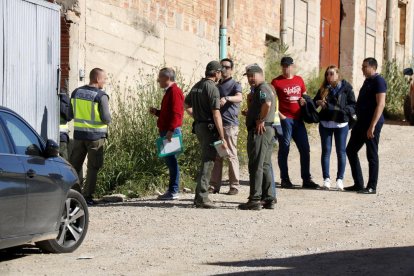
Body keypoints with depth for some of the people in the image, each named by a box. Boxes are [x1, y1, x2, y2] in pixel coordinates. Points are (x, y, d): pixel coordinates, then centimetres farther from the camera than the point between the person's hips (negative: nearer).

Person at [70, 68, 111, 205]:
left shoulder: (76, 92, 4)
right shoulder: (101, 96, -14)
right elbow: (106, 118, -16)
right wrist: (108, 120, 6)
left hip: (79, 133, 5)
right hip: (95, 135, -5)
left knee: (75, 164, 12)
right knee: (93, 167, 5)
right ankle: (87, 196, 4)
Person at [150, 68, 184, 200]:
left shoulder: (174, 91, -12)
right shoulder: (169, 91, 20)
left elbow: (176, 113, -21)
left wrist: (170, 130, -26)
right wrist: (157, 112, 13)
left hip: (172, 131, -10)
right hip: (167, 131, 10)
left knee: (171, 159, -9)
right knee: (169, 160, 10)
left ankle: (173, 191, -7)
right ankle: (172, 190, 14)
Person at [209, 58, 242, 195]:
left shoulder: (235, 84, 0)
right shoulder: (217, 85, 19)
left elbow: (239, 97, -22)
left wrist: (227, 98, -40)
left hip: (229, 124, -6)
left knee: (231, 155, -4)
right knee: (216, 155, 5)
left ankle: (234, 186, -1)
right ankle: (214, 185, 8)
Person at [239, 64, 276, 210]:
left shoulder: (262, 88, -13)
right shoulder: (267, 88, 20)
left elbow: (267, 104, -32)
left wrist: (260, 120, -21)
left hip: (259, 131, -11)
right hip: (268, 130, 11)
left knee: (256, 166, -8)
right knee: (265, 165, 13)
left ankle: (255, 200, -8)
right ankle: (269, 199, 16)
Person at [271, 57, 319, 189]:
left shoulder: (299, 80, 12)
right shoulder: (277, 82, -2)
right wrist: (279, 114, -14)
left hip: (298, 119, 5)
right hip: (285, 119, -5)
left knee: (305, 149, 5)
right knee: (284, 149, 0)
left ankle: (306, 179, 12)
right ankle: (285, 179, 7)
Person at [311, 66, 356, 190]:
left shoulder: (346, 88, -2)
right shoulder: (323, 89, 8)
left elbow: (353, 105, -3)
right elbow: (314, 101, 16)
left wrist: (343, 110, -20)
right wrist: (318, 102, -7)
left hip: (341, 124, -3)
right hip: (325, 124, 3)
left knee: (341, 152, 2)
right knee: (326, 151, 5)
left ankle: (340, 179, 7)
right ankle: (326, 179, 10)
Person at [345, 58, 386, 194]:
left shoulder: (379, 81, -13)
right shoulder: (368, 81, 16)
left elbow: (381, 104, -20)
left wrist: (372, 126, -24)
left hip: (372, 123, -10)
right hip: (362, 122, 10)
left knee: (372, 155, -3)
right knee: (351, 150, 11)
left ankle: (372, 187, 5)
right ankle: (358, 184, 17)